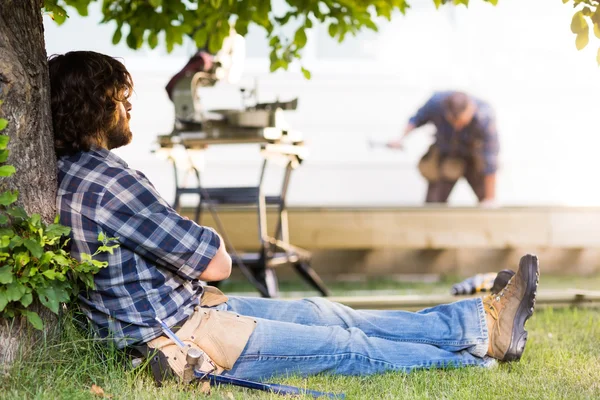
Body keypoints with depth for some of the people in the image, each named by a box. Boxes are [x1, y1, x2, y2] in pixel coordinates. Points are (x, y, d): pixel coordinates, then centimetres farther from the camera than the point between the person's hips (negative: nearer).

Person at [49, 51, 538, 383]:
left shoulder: (66, 173, 5)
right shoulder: (108, 182, -27)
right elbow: (217, 263, -22)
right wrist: (211, 240, 0)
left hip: (186, 307, 11)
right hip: (182, 339, -11)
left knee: (322, 313, 12)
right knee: (344, 346, 3)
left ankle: (479, 322, 18)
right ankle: (476, 349, 18)